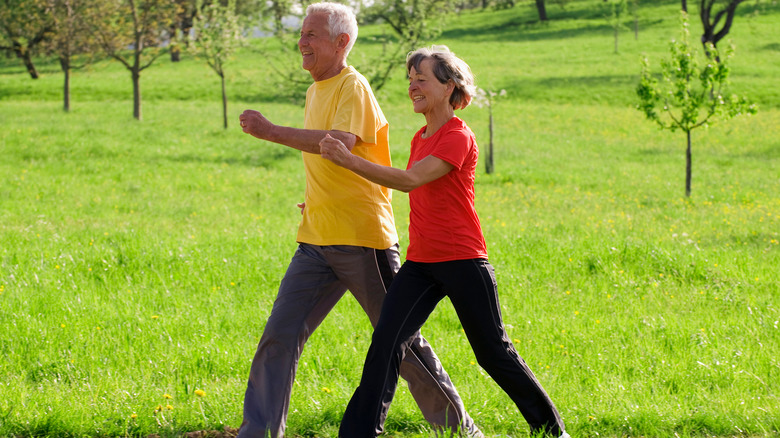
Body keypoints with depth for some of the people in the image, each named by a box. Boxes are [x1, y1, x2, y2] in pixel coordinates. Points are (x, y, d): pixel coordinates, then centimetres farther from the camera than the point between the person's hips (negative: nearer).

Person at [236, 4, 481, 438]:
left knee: (402, 343, 2)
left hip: (362, 239, -8)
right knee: (279, 338, -2)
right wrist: (317, 200, 12)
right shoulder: (316, 91, 17)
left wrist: (271, 131, -33)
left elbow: (341, 142, -30)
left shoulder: (353, 87, -11)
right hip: (316, 241, 8)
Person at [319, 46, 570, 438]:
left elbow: (410, 180, -23)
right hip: (420, 263, 7)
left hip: (462, 262, -7)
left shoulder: (458, 137, -12)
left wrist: (348, 160, -28)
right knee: (386, 342, -9)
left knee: (494, 353, 3)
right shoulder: (420, 138, 14)